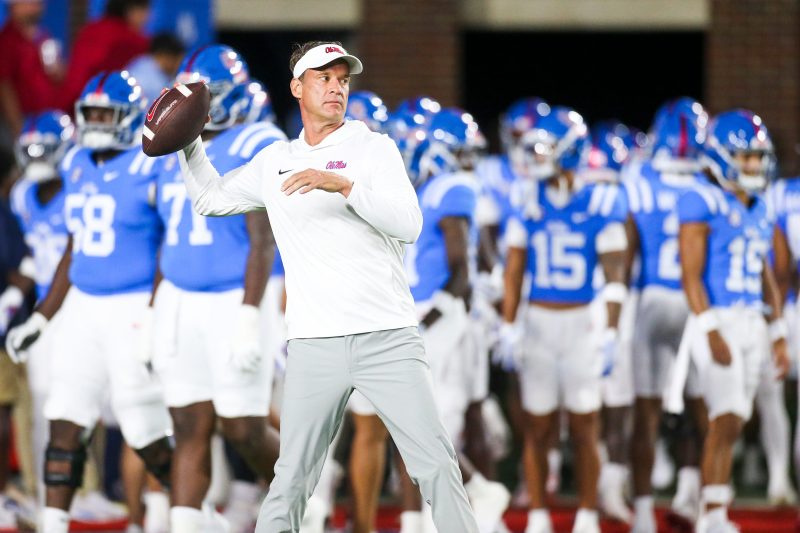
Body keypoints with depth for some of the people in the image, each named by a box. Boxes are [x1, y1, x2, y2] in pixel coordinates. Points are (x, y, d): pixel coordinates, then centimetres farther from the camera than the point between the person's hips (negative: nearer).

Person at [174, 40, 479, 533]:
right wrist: (189, 142, 17)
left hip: (387, 339, -3)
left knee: (437, 465, -9)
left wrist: (343, 185, -22)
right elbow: (212, 198, 30)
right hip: (314, 345, 3)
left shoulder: (374, 149, 3)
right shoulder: (274, 161, 16)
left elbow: (409, 225, -11)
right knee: (292, 479, 0)